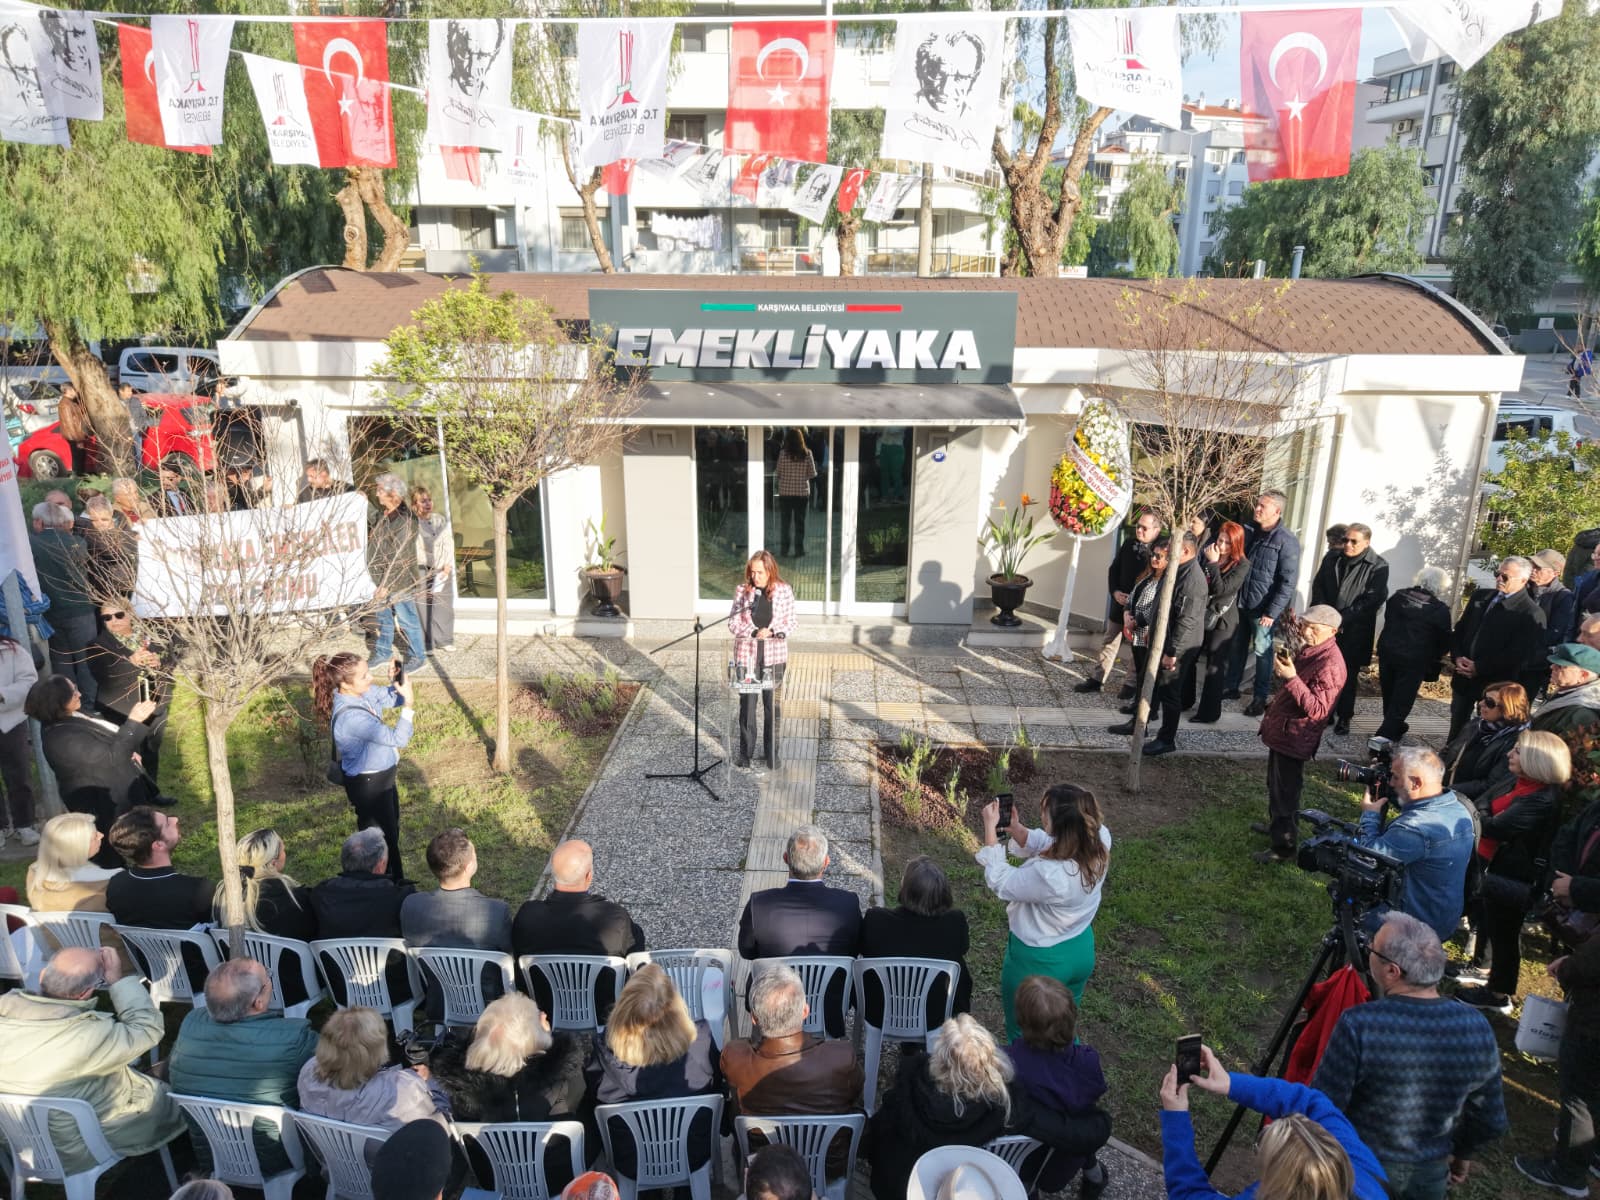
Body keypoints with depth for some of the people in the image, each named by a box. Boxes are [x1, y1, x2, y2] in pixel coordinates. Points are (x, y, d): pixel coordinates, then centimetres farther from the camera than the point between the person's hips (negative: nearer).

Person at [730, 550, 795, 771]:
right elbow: (733, 623, -2)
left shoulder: (784, 590, -1)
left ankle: (772, 753, 21)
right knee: (746, 704, 5)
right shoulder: (742, 590, 0)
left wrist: (772, 632, -19)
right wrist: (754, 632, -19)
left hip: (774, 655, 0)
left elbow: (790, 622, 0)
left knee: (773, 705, 8)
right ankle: (745, 752, 17)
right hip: (746, 655, 0)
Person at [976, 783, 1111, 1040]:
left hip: (1038, 962, -6)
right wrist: (1016, 829, -16)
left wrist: (990, 828, -17)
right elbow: (1045, 846, -2)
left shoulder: (1048, 875, -41)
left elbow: (999, 881, -21)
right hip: (1081, 952, 7)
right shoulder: (1099, 841, -21)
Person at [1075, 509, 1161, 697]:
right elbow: (1114, 569, 9)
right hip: (1119, 603, 5)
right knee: (1109, 643, 13)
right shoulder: (1129, 543, 2)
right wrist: (1114, 591, -5)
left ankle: (1133, 684, 23)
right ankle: (1096, 679, 21)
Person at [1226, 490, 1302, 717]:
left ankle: (1260, 697, 15)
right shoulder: (1251, 532, 7)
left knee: (1262, 652, 4)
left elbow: (1288, 582, -16)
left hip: (1263, 608, -6)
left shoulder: (1287, 541, -13)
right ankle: (1232, 687, 29)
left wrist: (1272, 612, -19)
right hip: (1240, 603, 6)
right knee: (1237, 647, 15)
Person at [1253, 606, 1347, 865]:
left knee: (1286, 791, 2)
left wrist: (1291, 678, -37)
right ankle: (1276, 824, 47)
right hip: (1282, 729, 10)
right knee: (1275, 784, 27)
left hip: (1294, 736, -10)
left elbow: (1317, 709, -31)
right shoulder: (1310, 649, 4)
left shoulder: (1330, 664, -26)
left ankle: (1284, 846, 15)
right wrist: (1283, 665, 4)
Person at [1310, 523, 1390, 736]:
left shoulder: (1378, 566, -7)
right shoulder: (1332, 557, 6)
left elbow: (1373, 600, -13)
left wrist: (1342, 618, -17)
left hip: (1354, 631, -3)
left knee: (1347, 675, 3)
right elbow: (1318, 586, 10)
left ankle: (1344, 717, 16)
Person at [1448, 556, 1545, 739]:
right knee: (1456, 727, 18)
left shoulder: (1531, 614, -14)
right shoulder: (1480, 596, 7)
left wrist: (1479, 668, -17)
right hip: (1464, 677, 6)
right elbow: (1459, 630, 12)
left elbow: (1518, 654, -18)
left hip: (1494, 684, -6)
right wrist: (1458, 657, -5)